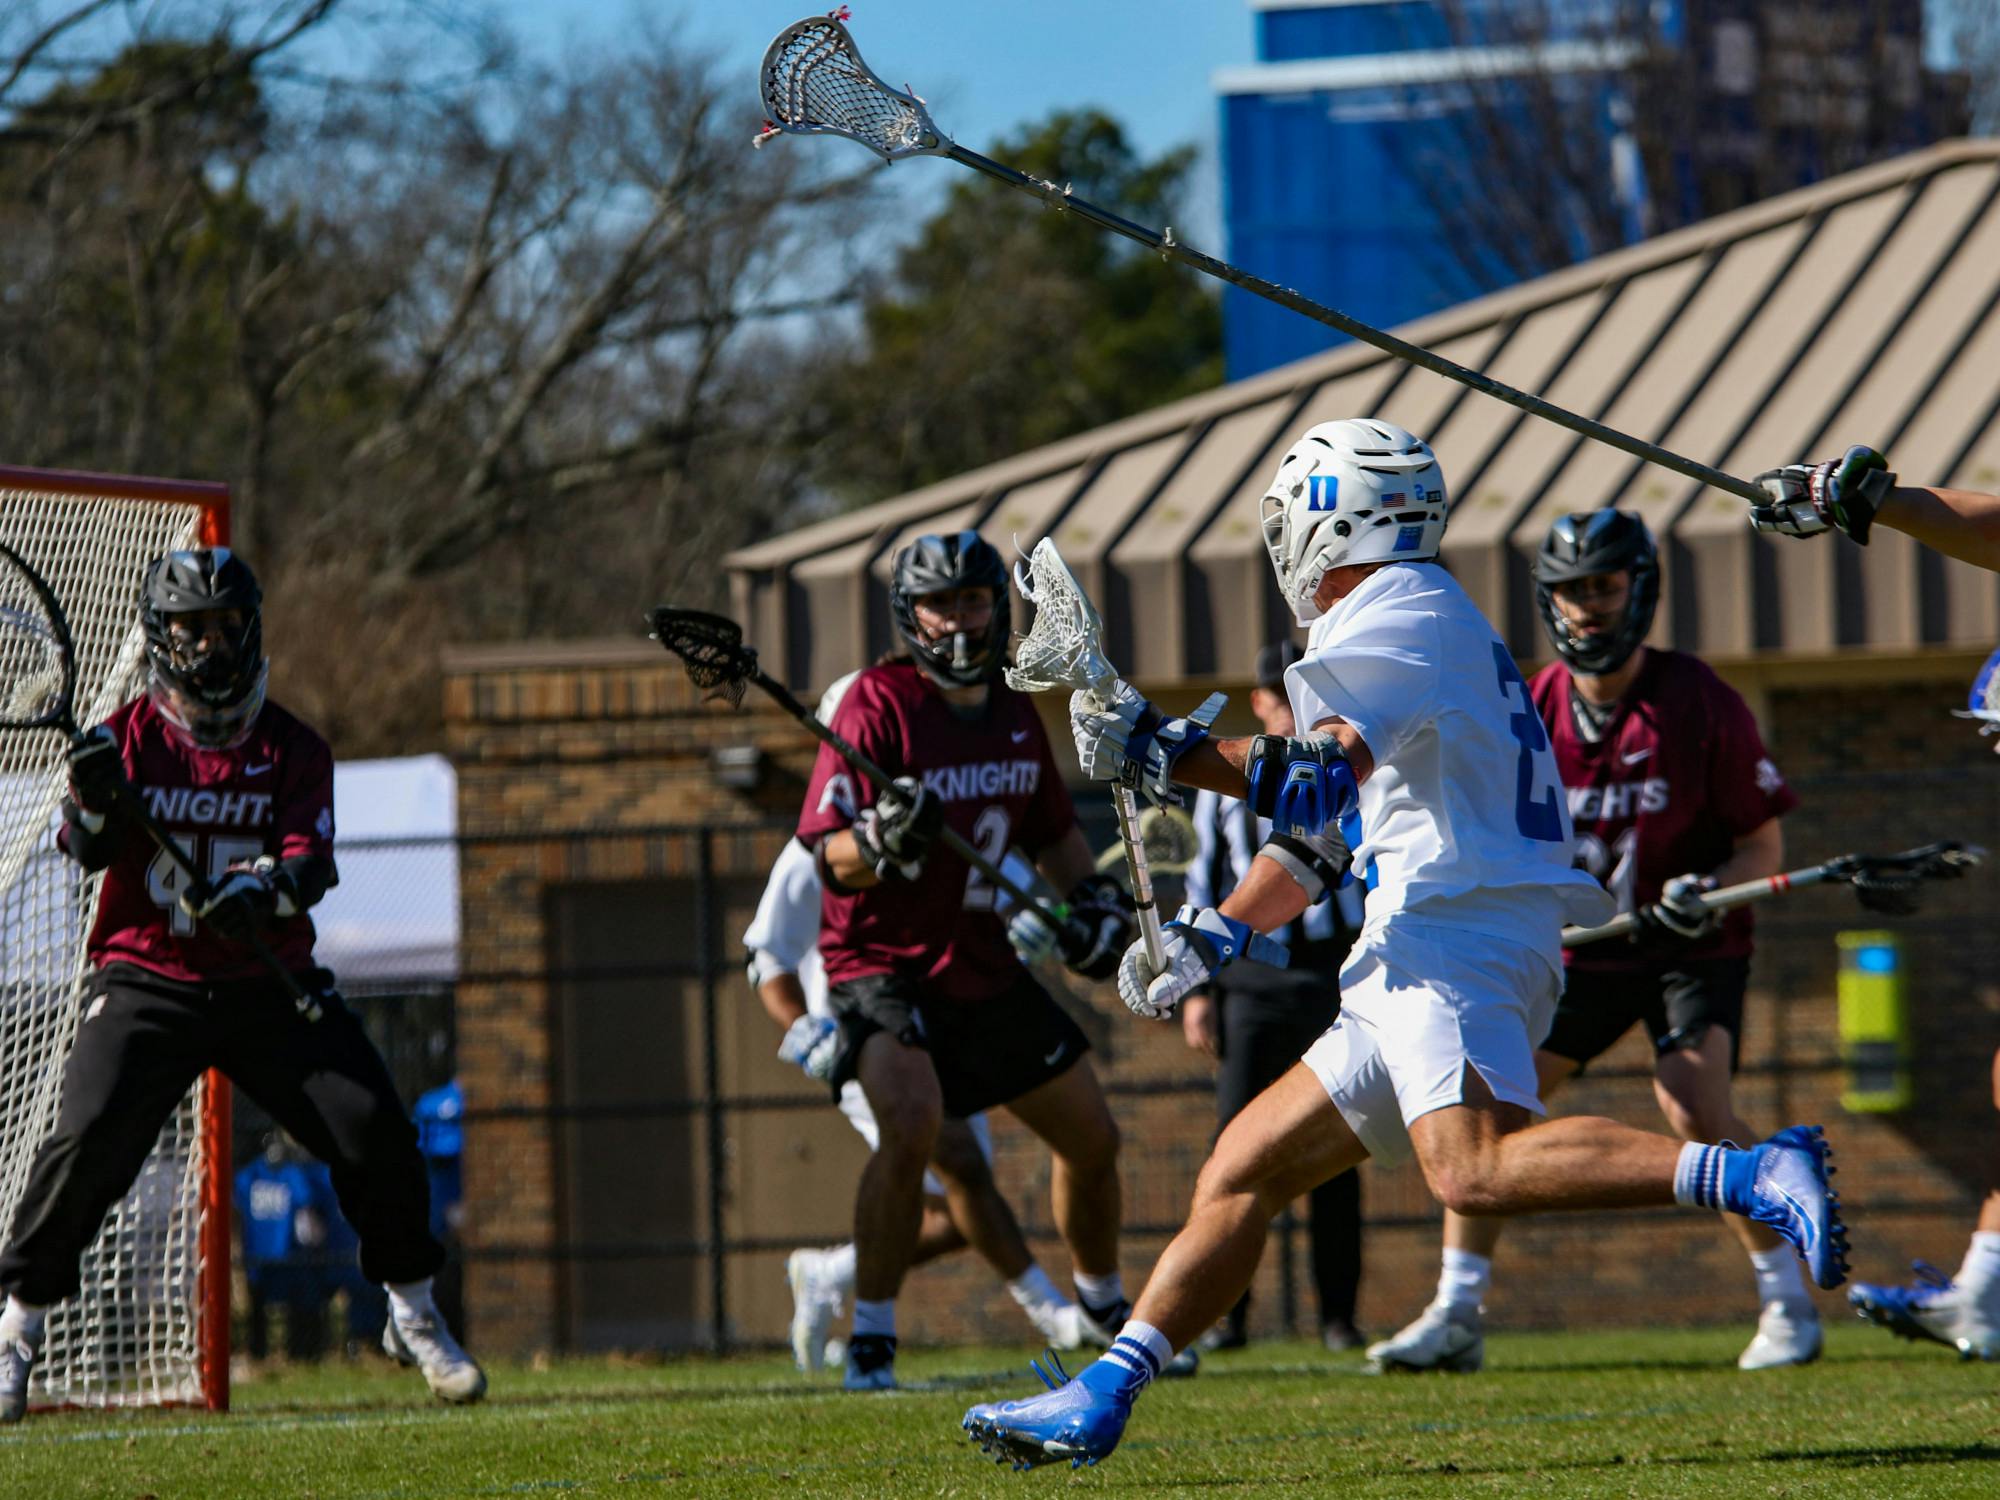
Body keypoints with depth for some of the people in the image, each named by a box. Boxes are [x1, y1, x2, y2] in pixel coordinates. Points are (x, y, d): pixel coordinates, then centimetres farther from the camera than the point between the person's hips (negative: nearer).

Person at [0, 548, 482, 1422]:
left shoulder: (292, 749, 4)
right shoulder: (128, 737, 1)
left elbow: (313, 859, -9)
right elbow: (87, 850, -13)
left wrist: (271, 886, -32)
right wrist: (95, 801, -35)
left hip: (268, 984, 2)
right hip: (146, 981, -2)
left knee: (372, 1125, -9)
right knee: (89, 1138, -20)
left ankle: (413, 1318, 11)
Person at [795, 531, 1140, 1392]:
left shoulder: (1015, 715, 7)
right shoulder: (878, 704, -14)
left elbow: (1053, 828, 25)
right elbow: (830, 856, -18)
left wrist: (1087, 897, 8)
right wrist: (882, 842, -38)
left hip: (991, 968, 7)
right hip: (885, 962, -7)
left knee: (1092, 1141, 14)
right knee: (913, 1123, -32)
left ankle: (1107, 1309, 40)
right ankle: (870, 1341, -23)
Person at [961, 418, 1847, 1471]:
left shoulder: (1398, 615, -4)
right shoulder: (1425, 622, 27)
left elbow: (1316, 784, -20)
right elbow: (1326, 828, 30)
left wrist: (1161, 751, -20)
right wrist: (1214, 937, 25)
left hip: (1455, 938, -10)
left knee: (1474, 1170, -31)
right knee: (1241, 1173, 12)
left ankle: (1755, 1180, -37)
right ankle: (1100, 1399, 14)